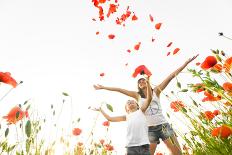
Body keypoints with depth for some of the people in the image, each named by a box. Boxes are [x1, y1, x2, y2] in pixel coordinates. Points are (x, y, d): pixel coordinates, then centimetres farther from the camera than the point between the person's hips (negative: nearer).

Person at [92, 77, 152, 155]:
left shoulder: (141, 111, 15)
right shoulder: (127, 116, 20)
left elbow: (149, 98, 3)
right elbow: (110, 118, 26)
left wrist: (147, 83, -2)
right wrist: (100, 110, 31)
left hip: (144, 145, -1)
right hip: (131, 146, 2)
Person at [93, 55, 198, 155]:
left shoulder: (156, 91, 7)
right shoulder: (137, 95, 9)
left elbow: (170, 76, 3)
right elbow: (119, 90, 9)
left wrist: (187, 62, 3)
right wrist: (103, 87, 14)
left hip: (163, 125, 0)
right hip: (150, 129, 0)